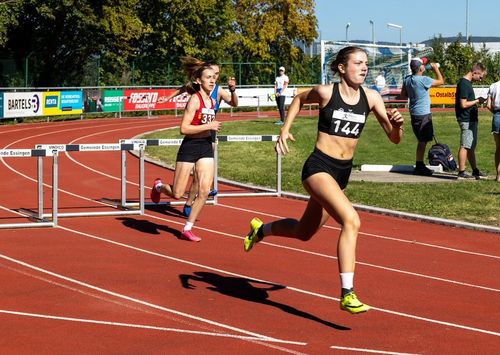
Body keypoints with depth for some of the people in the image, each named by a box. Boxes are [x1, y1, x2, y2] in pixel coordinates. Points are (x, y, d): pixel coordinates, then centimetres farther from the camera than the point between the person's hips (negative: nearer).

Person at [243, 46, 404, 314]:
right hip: (318, 167, -6)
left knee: (304, 232, 22)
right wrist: (285, 129, 2)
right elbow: (299, 99, 13)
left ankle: (260, 230, 52)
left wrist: (397, 124, -20)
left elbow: (394, 139, 1)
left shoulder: (371, 98, 0)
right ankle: (347, 294, -25)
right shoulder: (326, 92, -10)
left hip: (343, 172, 6)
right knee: (351, 220, -27)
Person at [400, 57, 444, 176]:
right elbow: (441, 81, -7)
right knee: (423, 141, -2)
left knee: (421, 140, 17)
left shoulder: (407, 80, 3)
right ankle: (419, 167, 0)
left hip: (414, 113, 8)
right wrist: (436, 68, 4)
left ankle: (420, 166, 22)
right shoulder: (423, 80, -19)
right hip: (423, 114, -8)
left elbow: (403, 96, 12)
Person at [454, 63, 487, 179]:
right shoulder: (464, 84, -18)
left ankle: (475, 171, 23)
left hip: (471, 119, 10)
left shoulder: (467, 83, 15)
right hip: (466, 120, -10)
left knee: (471, 146, 16)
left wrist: (477, 100, 14)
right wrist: (477, 101, -12)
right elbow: (463, 104, -22)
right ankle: (461, 172, -2)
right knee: (465, 146, -6)